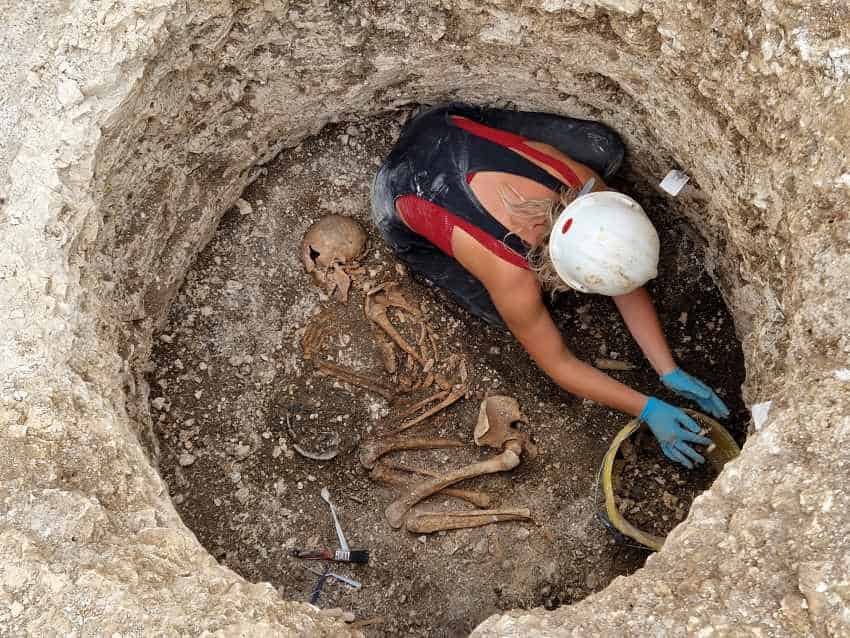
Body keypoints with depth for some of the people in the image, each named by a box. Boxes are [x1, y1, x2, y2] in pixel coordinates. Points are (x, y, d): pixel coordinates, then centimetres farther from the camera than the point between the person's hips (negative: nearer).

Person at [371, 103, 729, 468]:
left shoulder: (586, 185, -26)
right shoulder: (512, 280, -38)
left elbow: (630, 290, -11)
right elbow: (558, 364, -20)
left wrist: (670, 373, -13)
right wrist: (647, 410, -19)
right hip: (402, 199, -4)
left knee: (604, 148, -3)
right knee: (518, 317, -10)